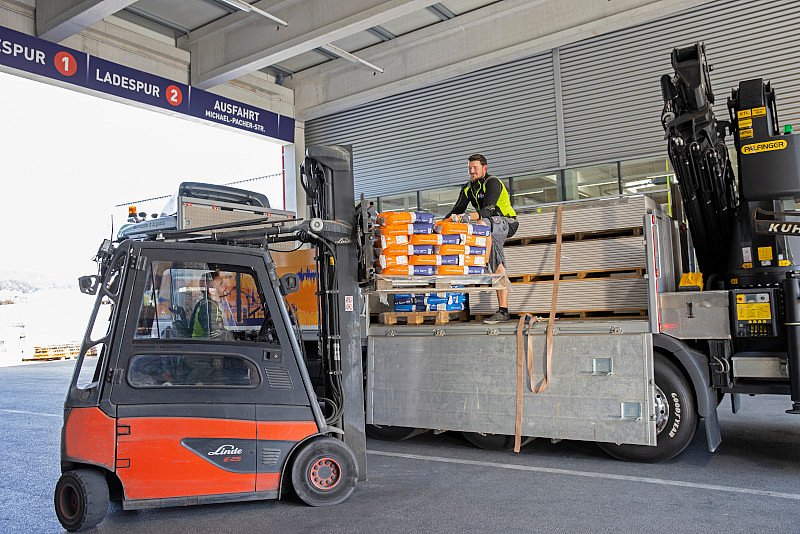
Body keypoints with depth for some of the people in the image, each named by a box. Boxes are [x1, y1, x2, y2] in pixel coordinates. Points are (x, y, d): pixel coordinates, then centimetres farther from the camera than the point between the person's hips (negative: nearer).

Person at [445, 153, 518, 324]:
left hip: (505, 223, -7)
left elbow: (488, 210, -30)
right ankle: (503, 311, -3)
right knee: (499, 270, 0)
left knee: (482, 223, -38)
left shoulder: (493, 183, -15)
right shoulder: (468, 188, 9)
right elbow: (457, 210, 6)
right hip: (492, 227, 7)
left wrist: (468, 217, -46)